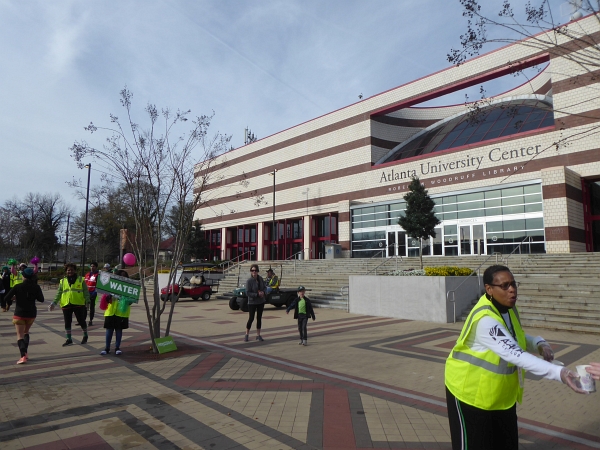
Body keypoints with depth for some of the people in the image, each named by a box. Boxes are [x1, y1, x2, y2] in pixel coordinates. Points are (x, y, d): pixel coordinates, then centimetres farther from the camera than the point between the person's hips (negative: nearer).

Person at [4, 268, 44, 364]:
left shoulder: (18, 286, -10)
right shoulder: (36, 287, -5)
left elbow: (7, 297, -13)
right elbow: (41, 299, 0)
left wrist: (9, 303, 8)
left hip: (19, 313, -3)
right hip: (31, 313, 3)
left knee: (20, 335, 1)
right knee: (26, 332, 23)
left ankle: (23, 356, -15)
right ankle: (25, 353, 17)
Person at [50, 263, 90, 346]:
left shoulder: (80, 280, 2)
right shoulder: (62, 281, 10)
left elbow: (86, 292, -1)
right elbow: (59, 293, 11)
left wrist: (87, 302, -11)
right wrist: (54, 303, -1)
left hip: (79, 304, -3)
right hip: (66, 305, 3)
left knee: (81, 321, 6)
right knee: (67, 323, 6)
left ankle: (85, 336, 27)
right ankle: (69, 339, 19)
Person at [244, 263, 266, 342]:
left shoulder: (260, 278, -2)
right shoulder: (249, 281, -17)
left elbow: (264, 287, 9)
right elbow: (248, 293, -18)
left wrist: (263, 292, -12)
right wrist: (257, 294, -25)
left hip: (261, 302, 5)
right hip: (252, 302, -5)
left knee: (259, 318, 11)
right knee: (251, 318, -1)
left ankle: (258, 335, 21)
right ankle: (246, 335, 18)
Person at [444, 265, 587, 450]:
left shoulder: (509, 309, -3)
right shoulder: (485, 319, -32)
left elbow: (516, 338, 12)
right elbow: (516, 355, -38)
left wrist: (539, 343, -8)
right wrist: (559, 373, -44)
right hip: (471, 391, -8)